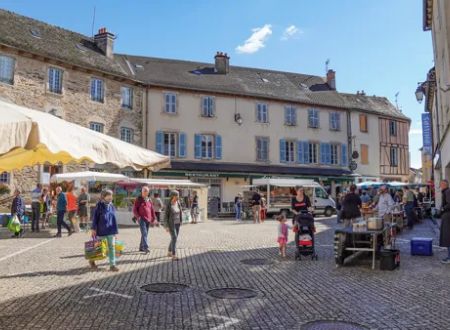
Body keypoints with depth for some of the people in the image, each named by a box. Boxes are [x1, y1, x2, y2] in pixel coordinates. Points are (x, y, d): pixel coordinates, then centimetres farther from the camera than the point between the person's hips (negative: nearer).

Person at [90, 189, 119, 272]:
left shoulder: (111, 206, 7)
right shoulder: (99, 205, -8)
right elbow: (95, 217, -8)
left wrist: (115, 230, 12)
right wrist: (93, 228, -11)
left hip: (111, 231, 4)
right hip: (101, 230, -4)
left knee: (112, 247, 2)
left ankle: (112, 265, 5)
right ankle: (92, 260, 34)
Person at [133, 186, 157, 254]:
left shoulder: (149, 200, 14)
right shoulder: (138, 200, 1)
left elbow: (152, 210, 17)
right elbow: (134, 209, -1)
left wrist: (154, 219, 11)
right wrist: (138, 216, -14)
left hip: (148, 220, 5)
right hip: (142, 219, -5)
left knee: (145, 234, 10)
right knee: (144, 233, -15)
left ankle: (141, 247, 21)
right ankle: (145, 248, -22)